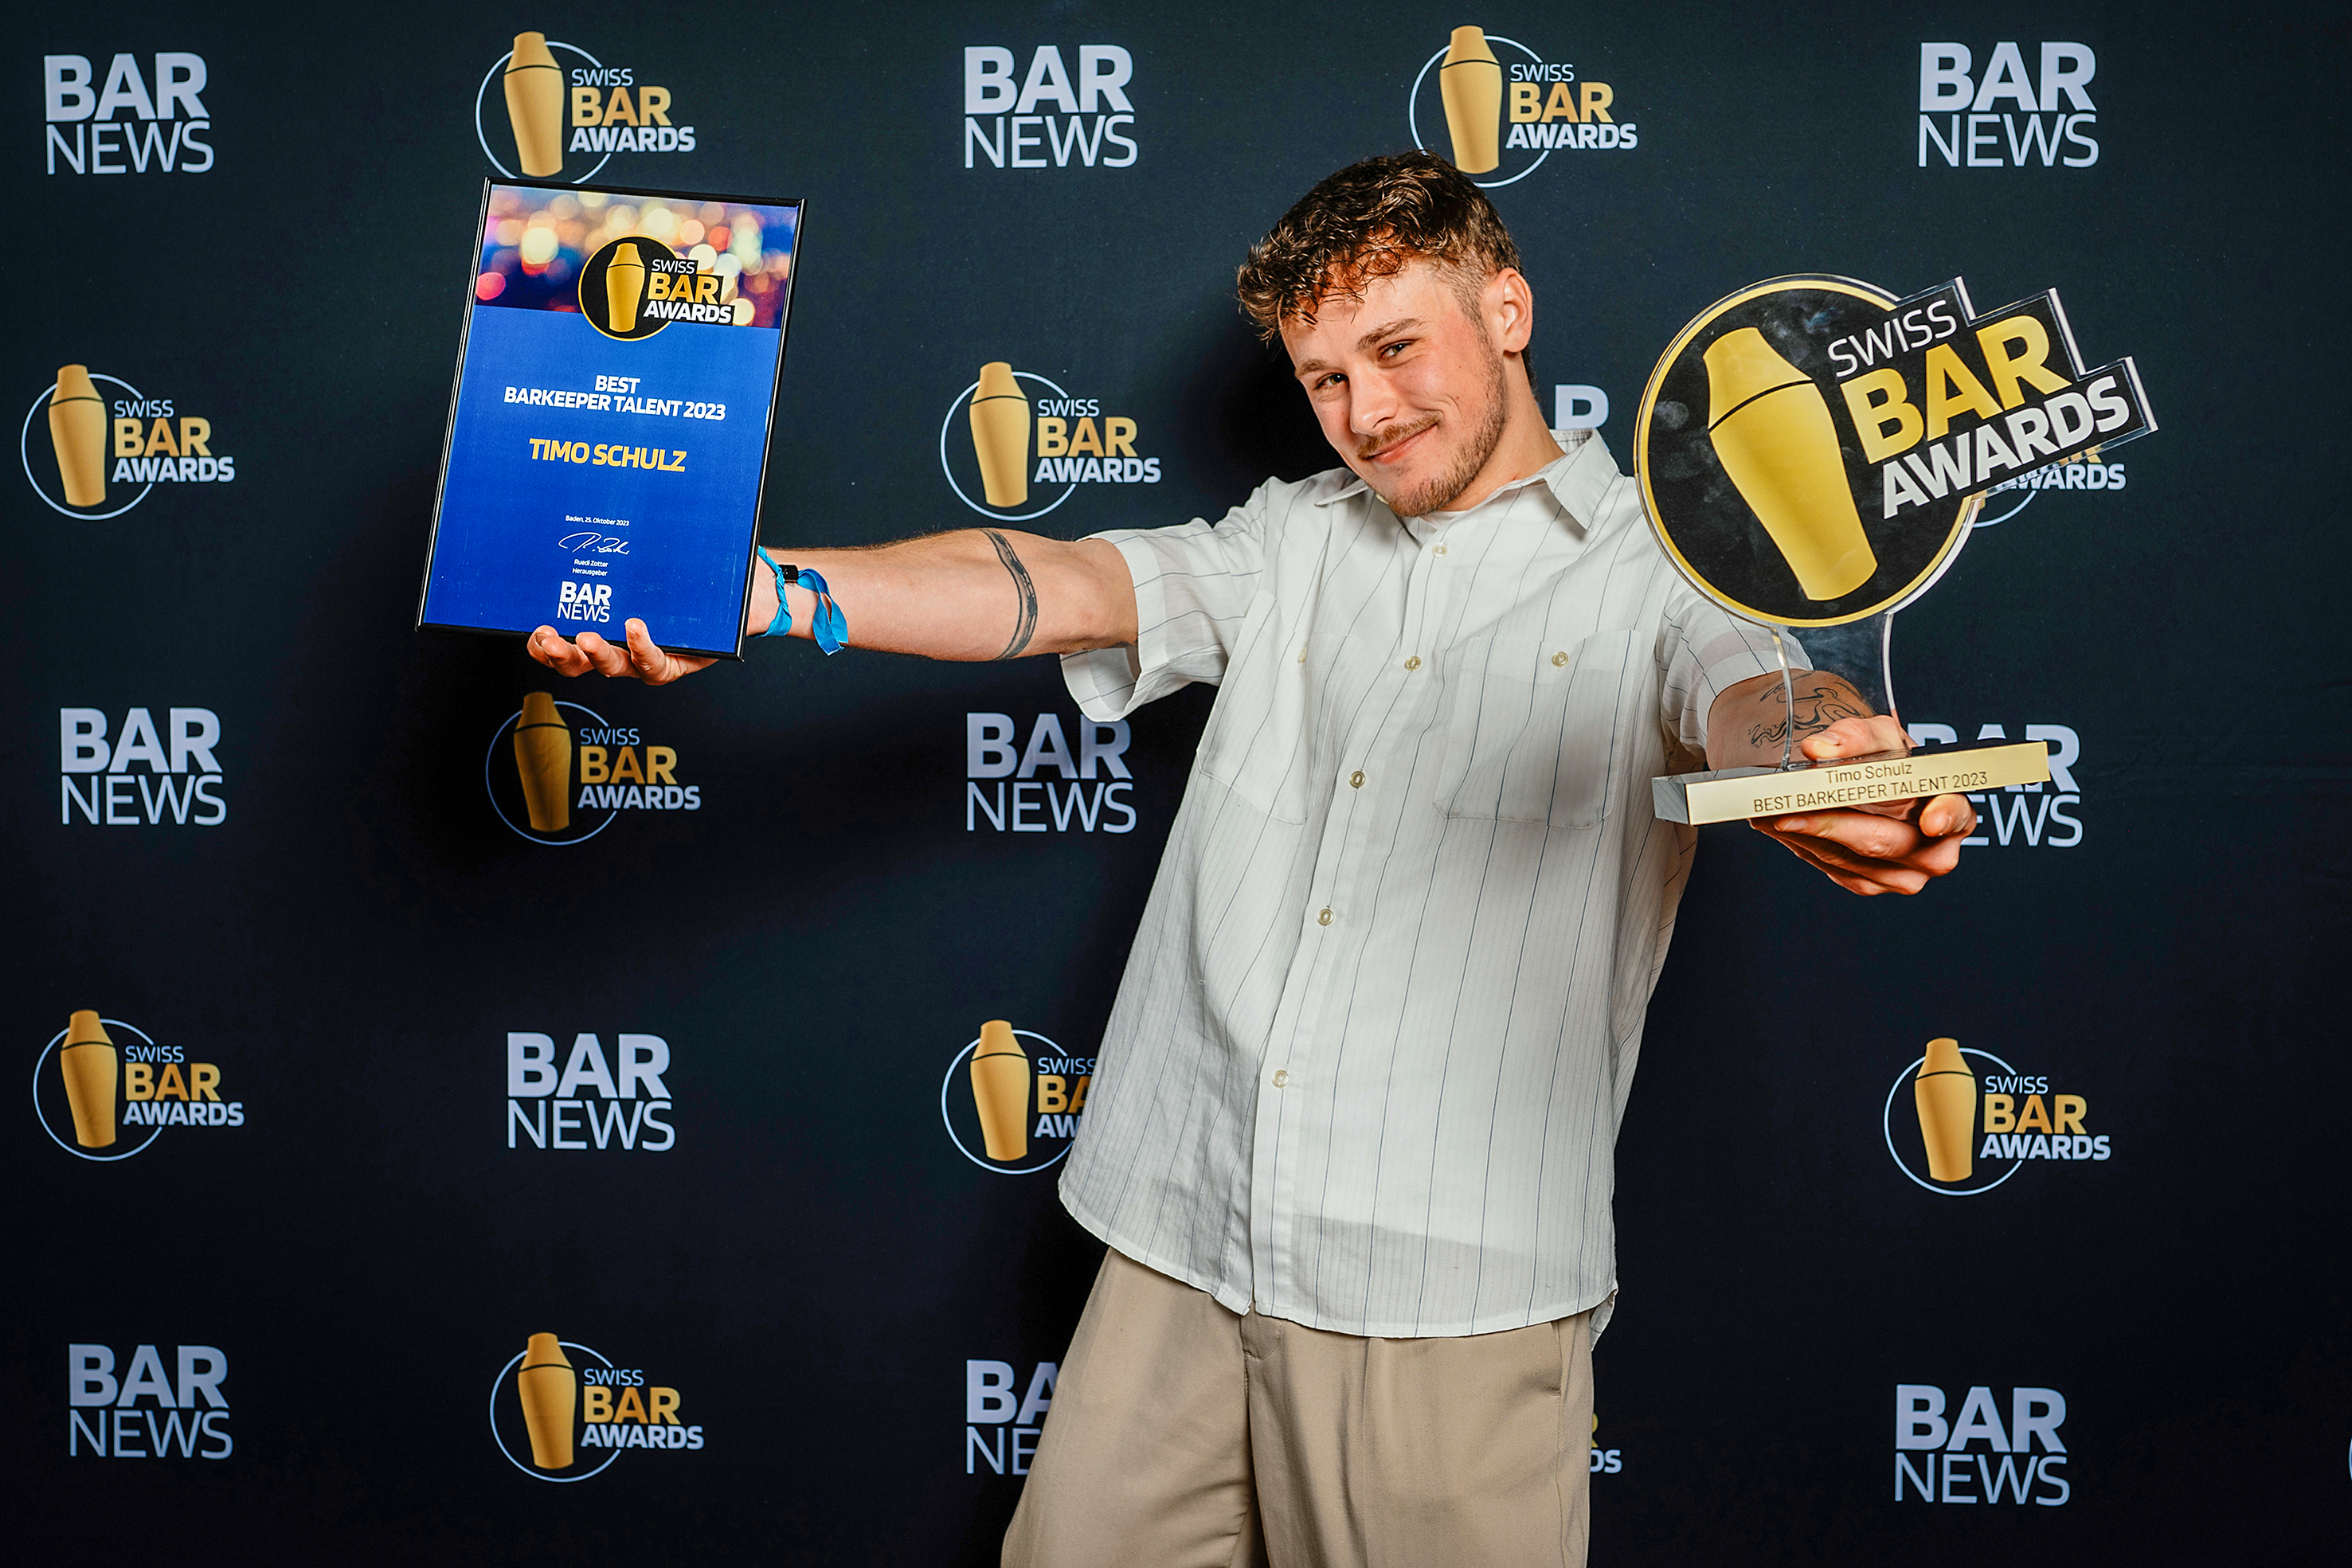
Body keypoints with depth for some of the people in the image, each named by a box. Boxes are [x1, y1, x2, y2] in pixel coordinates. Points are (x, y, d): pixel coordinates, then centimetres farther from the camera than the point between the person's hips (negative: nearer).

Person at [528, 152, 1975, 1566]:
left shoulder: (1662, 567, 2)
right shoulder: (1290, 543, 14)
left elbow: (1751, 696, -19)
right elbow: (1054, 585, 0)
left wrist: (1833, 782, -45)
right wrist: (754, 591, -16)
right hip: (1176, 1252, 4)